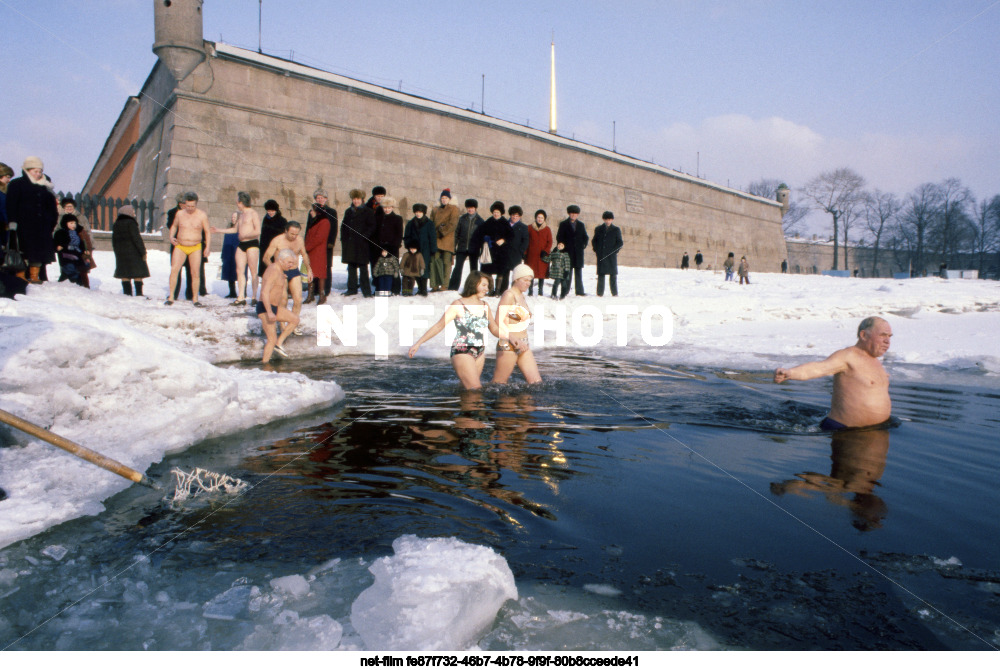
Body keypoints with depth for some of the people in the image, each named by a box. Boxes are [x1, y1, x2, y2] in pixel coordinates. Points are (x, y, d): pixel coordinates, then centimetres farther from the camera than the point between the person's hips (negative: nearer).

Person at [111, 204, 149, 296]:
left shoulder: (116, 224, 11)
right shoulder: (131, 223, -10)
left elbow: (114, 240, 14)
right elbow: (136, 238, -15)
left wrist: (117, 252, 21)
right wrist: (143, 251, -11)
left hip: (121, 253, 6)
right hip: (133, 251, -6)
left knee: (124, 274, 8)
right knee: (137, 273, -2)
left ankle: (127, 293, 7)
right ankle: (139, 293, -5)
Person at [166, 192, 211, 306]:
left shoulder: (202, 215, -3)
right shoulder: (180, 213, 4)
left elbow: (208, 231, -1)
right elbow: (174, 226, 20)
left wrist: (208, 247, -9)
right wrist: (171, 237, 2)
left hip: (195, 248, -2)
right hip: (180, 246, 2)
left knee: (195, 273, -4)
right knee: (174, 270, -10)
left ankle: (195, 298, 8)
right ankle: (171, 297, -3)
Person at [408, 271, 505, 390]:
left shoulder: (485, 306, 12)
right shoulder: (458, 305, -5)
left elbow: (495, 329, 23)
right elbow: (439, 326, -7)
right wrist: (418, 343, -14)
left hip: (480, 353, 6)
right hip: (462, 352, -6)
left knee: (466, 387, 5)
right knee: (475, 390, -11)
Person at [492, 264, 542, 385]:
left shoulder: (521, 295, 14)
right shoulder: (509, 294, -11)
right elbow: (499, 322, -19)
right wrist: (515, 340, -24)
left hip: (523, 346, 8)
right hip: (508, 346, -8)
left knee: (537, 383, 3)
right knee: (499, 384, -1)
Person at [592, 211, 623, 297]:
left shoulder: (616, 230, 8)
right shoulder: (598, 229, 14)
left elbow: (620, 243, 8)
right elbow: (594, 240, 18)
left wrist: (614, 251, -7)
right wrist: (596, 250, 4)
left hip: (611, 256, -1)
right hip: (601, 256, 1)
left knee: (613, 274, -1)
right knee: (601, 274, 1)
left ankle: (614, 293, 2)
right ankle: (599, 293, 3)